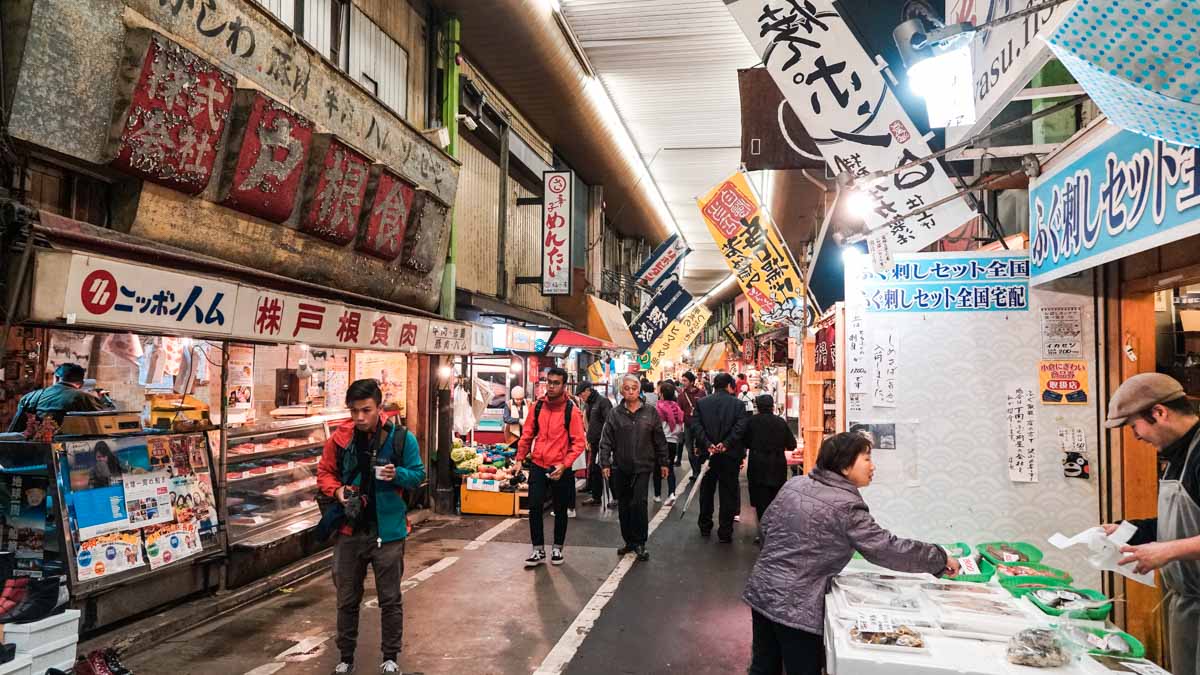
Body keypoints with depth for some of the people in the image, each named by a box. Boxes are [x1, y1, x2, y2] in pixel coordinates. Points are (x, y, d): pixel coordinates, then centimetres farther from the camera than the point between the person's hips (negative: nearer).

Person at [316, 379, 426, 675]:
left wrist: (397, 474, -22)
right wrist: (337, 490, -13)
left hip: (387, 531, -2)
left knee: (390, 600, 10)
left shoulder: (401, 437, -9)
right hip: (349, 530, 2)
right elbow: (324, 473, 7)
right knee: (347, 599, 15)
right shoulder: (339, 438, -4)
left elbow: (419, 475, -1)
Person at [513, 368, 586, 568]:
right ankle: (538, 550, 13)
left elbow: (579, 442, -11)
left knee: (560, 510, 10)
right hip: (537, 466, 3)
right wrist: (520, 459, 6)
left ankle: (557, 549, 26)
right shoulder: (538, 406, 3)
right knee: (535, 508, 0)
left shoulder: (572, 411, -9)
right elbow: (527, 434, 10)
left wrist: (564, 465, -20)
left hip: (560, 469, -3)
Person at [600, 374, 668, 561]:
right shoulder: (615, 413, 2)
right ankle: (629, 541, 23)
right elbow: (606, 441, 1)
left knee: (638, 503, -10)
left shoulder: (650, 411, 1)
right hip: (620, 467, 2)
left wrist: (663, 463, 7)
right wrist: (605, 463, -7)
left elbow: (659, 440, 6)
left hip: (642, 466, -2)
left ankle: (640, 543, 4)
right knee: (624, 506, 9)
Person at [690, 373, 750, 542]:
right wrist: (726, 443, -17)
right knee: (728, 494, 6)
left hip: (707, 453, 2)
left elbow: (695, 426, -9)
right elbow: (740, 427, -16)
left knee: (706, 492, 17)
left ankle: (705, 527, 27)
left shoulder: (701, 403, 1)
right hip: (730, 455, -2)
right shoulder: (738, 404, -4)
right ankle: (725, 532, 8)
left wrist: (707, 444, -13)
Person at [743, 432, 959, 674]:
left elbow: (766, 526, 15)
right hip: (795, 607, -7)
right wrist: (941, 559, -2)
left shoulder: (794, 484, 5)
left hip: (761, 591, 7)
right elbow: (888, 549, -14)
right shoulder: (846, 505, -16)